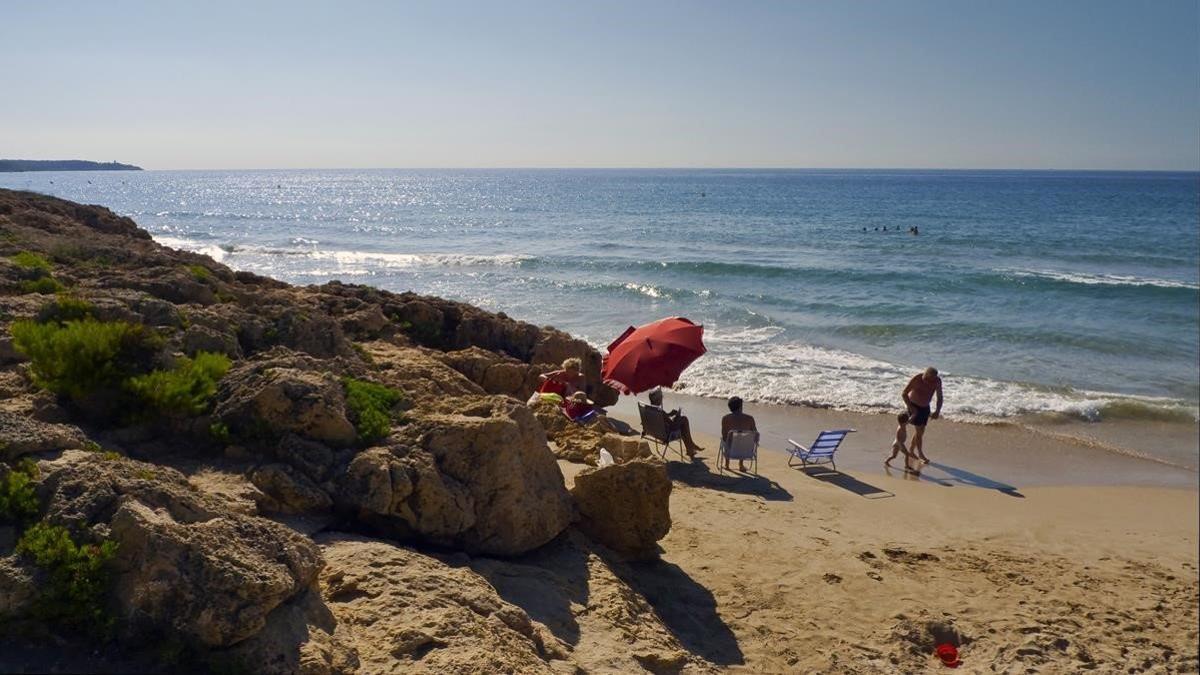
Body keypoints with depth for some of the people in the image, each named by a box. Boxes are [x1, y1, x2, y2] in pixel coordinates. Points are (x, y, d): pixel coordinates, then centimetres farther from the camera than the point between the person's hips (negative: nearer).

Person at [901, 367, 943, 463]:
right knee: (919, 430, -8)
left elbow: (939, 397, -7)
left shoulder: (937, 381, -17)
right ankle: (920, 454, 5)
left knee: (920, 431, 11)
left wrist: (937, 411, -18)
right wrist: (911, 408, -23)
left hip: (925, 407, 5)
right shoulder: (916, 379, -27)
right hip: (913, 406, -5)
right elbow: (903, 394, -18)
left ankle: (911, 450, 27)